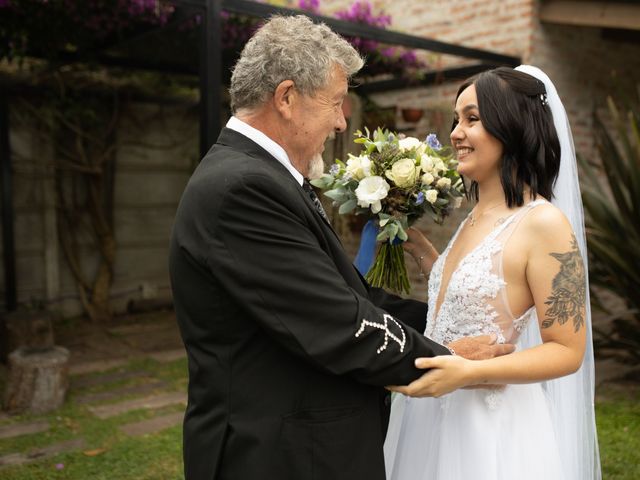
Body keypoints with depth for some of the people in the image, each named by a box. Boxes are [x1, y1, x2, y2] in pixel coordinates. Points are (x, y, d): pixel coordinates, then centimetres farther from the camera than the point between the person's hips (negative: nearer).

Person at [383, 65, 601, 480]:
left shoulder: (544, 223, -18)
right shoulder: (476, 218, 5)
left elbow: (567, 351, -16)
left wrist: (468, 373, -27)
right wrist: (419, 248, 10)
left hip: (490, 428, -7)